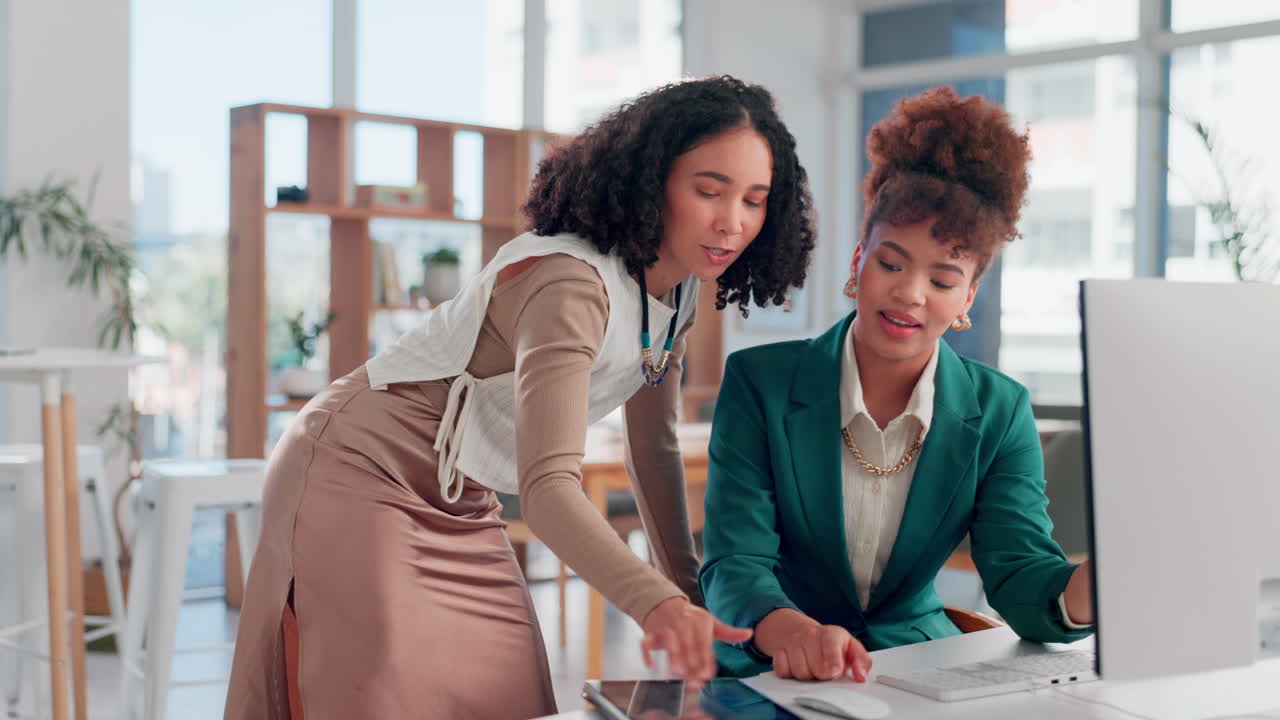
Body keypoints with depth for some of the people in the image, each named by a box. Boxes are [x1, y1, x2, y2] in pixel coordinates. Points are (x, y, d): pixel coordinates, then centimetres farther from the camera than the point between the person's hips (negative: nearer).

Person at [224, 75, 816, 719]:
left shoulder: (676, 289, -1)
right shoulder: (570, 284, -30)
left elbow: (653, 444, 10)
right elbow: (548, 484, -40)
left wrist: (688, 584, 7)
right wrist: (657, 604, -53)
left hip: (463, 507, 8)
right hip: (360, 479, -8)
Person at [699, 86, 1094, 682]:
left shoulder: (999, 413, 1)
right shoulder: (759, 382, -7)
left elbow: (1022, 579, -10)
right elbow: (734, 565, -14)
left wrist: (1091, 586, -34)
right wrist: (793, 631, -37)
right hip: (772, 678, -1)